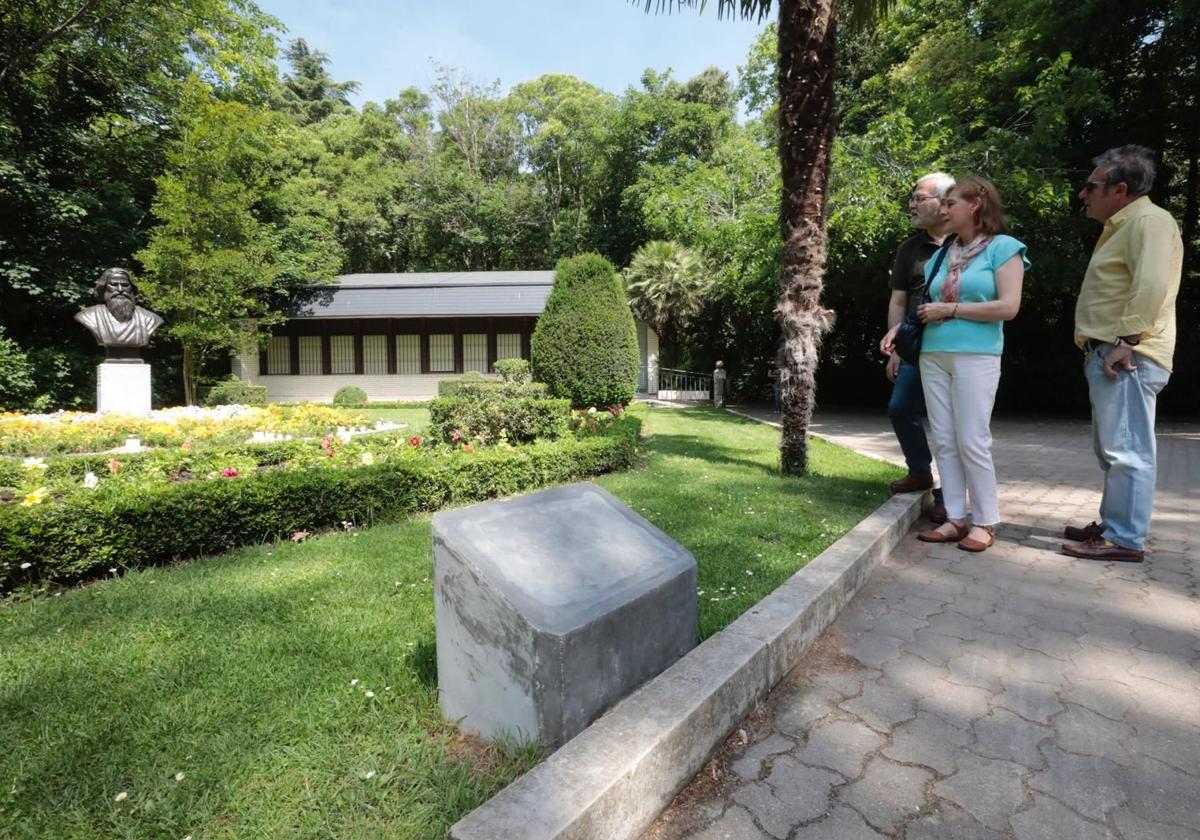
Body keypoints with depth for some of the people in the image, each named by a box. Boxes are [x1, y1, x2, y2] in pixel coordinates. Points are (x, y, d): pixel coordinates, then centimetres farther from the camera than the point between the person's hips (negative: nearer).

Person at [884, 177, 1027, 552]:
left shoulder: (1003, 247, -1)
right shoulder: (944, 254, 16)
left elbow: (1008, 306, -11)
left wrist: (950, 310, -10)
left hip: (976, 356, -6)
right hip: (933, 355, 6)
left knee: (972, 441, -6)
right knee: (943, 440, 5)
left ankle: (985, 522, 7)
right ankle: (955, 518, 12)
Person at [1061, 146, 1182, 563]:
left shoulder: (1148, 221, -9)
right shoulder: (1123, 226, 23)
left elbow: (1152, 287, -22)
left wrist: (1125, 342, -23)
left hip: (1126, 357, -11)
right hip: (1107, 354, 11)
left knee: (1126, 450, -7)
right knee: (1112, 450, 15)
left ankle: (1126, 540, -2)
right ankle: (1113, 525, 25)